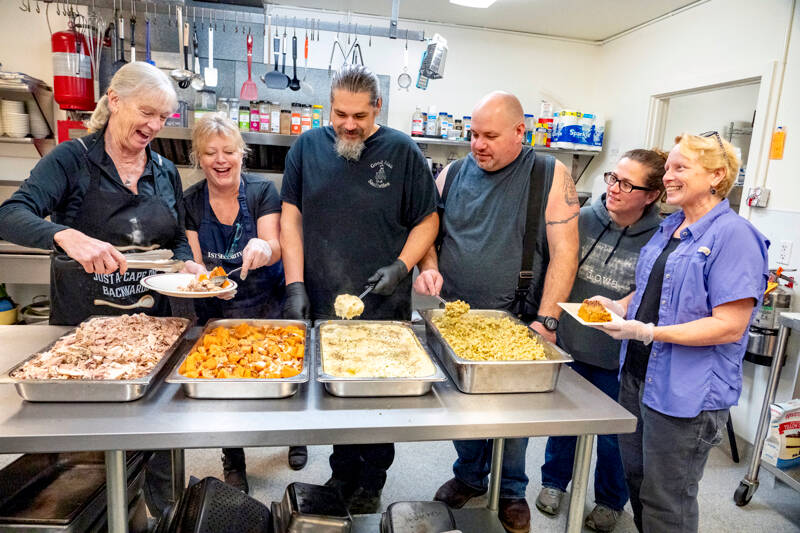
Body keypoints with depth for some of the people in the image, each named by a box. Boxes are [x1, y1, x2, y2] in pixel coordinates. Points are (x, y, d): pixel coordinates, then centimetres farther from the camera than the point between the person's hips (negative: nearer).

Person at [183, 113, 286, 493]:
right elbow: (195, 262, -1)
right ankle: (233, 466, 33)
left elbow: (275, 249, -18)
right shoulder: (190, 202, -2)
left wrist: (263, 248, -41)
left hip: (267, 307, -2)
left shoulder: (262, 191, -9)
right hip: (215, 311, 2)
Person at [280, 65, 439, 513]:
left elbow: (428, 220, 3)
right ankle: (342, 477, 36)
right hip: (322, 306, 2)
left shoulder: (403, 151, -2)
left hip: (385, 309, -1)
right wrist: (295, 284, -4)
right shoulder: (308, 147, 4)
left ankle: (371, 488, 31)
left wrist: (401, 266, -12)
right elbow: (291, 217, 4)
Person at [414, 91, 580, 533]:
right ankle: (469, 477, 40)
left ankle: (512, 490, 36)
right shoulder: (453, 175, 4)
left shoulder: (549, 177, -6)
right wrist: (428, 267, -10)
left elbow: (564, 253, -10)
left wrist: (546, 319, -16)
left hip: (516, 325, -2)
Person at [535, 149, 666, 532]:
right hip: (570, 343, 2)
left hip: (617, 357, -2)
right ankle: (554, 480, 45)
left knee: (613, 433, 16)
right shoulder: (583, 220, -7)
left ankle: (610, 501, 43)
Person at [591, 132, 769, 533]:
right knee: (636, 478, 22)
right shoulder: (668, 228, 10)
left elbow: (730, 326, -21)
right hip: (637, 376, 8)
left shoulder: (734, 234, -15)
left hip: (686, 394, -8)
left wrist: (647, 332, -26)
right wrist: (621, 306, 1)